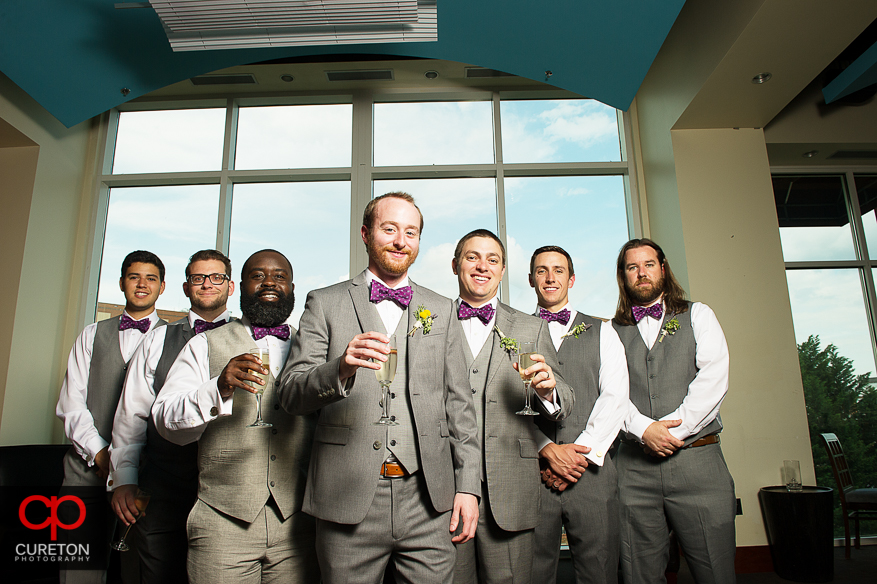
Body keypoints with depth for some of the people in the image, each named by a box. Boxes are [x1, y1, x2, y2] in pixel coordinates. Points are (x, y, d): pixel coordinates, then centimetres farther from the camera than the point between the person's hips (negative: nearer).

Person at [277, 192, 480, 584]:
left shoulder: (440, 310, 10)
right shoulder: (325, 303, 4)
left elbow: (458, 403, 9)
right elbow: (291, 395, -3)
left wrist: (468, 486, 3)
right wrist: (341, 368, -23)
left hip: (428, 498, 2)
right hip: (349, 499, -1)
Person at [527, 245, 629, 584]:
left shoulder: (602, 333, 12)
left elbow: (615, 398, 2)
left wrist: (583, 453, -9)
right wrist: (549, 450, -10)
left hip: (591, 470, 1)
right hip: (533, 472, 0)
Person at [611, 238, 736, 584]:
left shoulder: (698, 316, 11)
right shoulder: (613, 331, 12)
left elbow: (713, 380, -3)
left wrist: (672, 429, -12)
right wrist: (644, 429, -14)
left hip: (697, 460, -1)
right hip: (635, 467, 1)